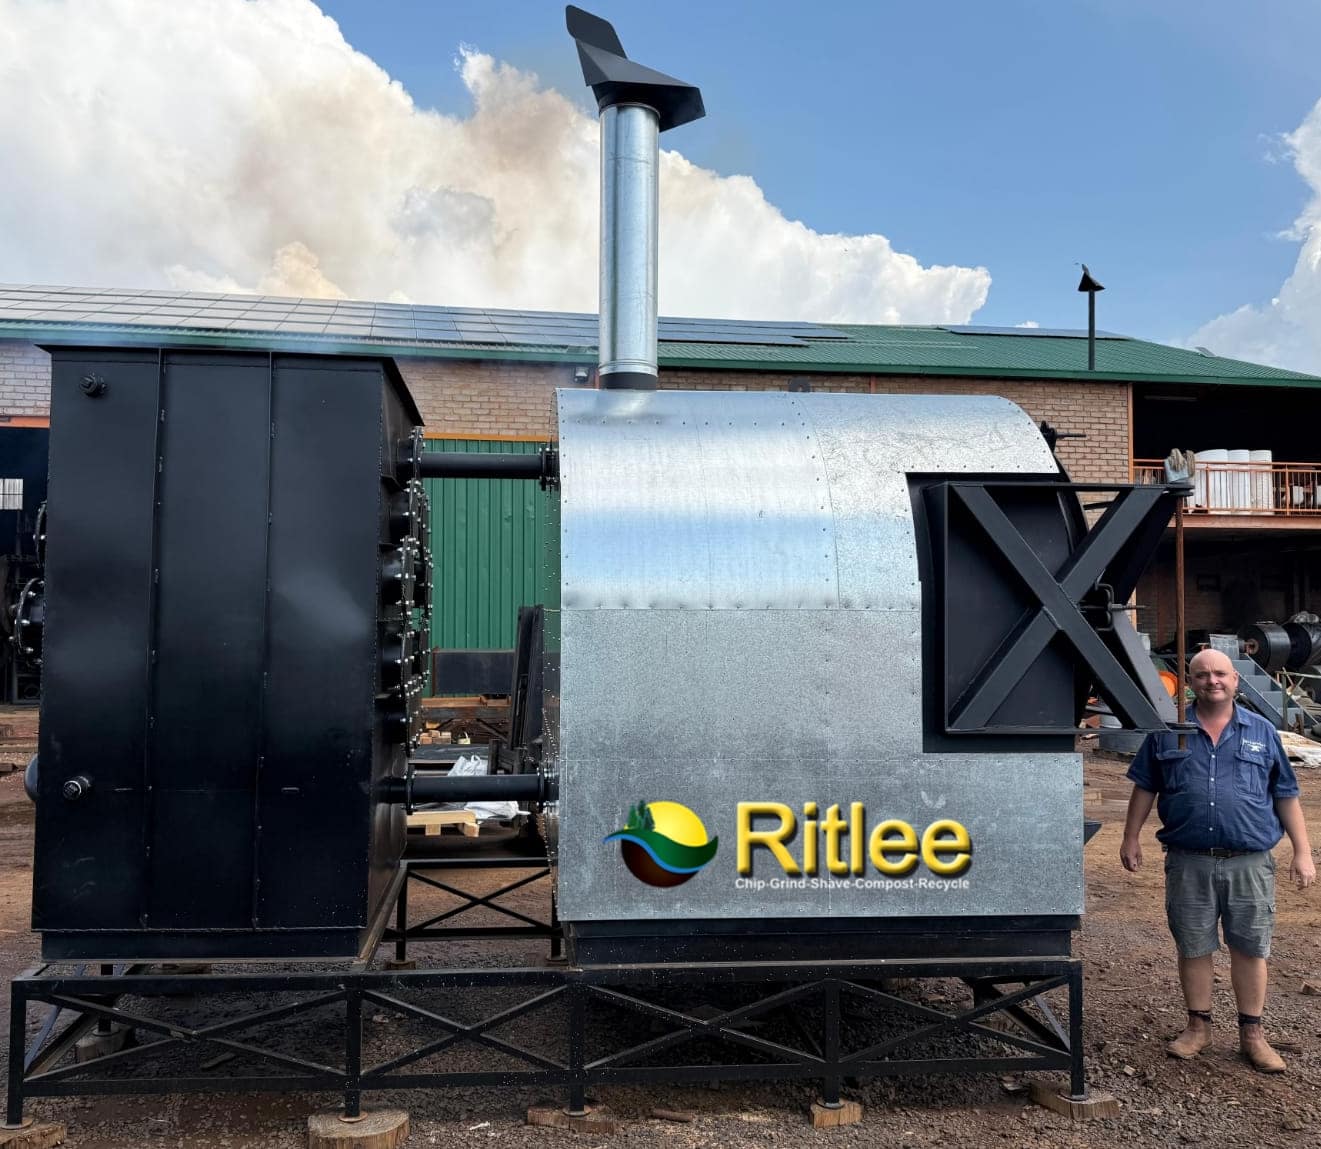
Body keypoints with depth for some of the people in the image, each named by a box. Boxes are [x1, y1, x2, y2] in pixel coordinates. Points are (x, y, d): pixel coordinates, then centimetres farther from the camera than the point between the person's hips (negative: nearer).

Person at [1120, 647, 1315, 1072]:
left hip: (1250, 864, 0)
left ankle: (1252, 1033, 22)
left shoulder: (1262, 732, 6)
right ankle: (1198, 1026, 25)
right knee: (1193, 947, 9)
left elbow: (1286, 796, 9)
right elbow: (1144, 789, 10)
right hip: (1189, 863, 0)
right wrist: (1131, 838, 7)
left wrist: (1302, 853, 5)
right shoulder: (1168, 732, 4)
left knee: (1250, 948, 7)